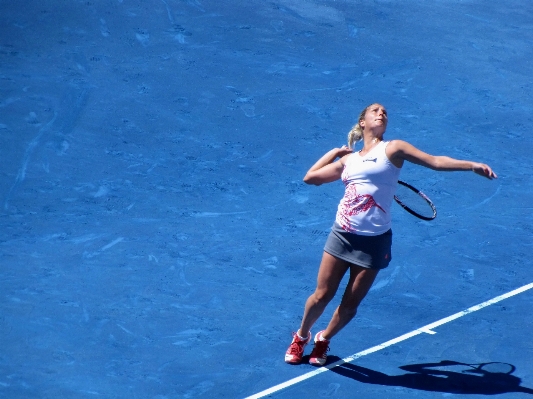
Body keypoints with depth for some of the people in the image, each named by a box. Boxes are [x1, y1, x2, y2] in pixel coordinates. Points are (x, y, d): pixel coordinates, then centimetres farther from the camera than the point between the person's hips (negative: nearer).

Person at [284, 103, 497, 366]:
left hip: (373, 240, -3)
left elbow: (434, 161, -9)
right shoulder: (348, 159, 12)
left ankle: (323, 339, 32)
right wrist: (335, 152, 18)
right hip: (342, 234, 3)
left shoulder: (392, 149, -1)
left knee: (350, 304, 6)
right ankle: (301, 337, 31)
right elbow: (310, 177, 21)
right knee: (321, 296, 6)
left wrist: (472, 165, -18)